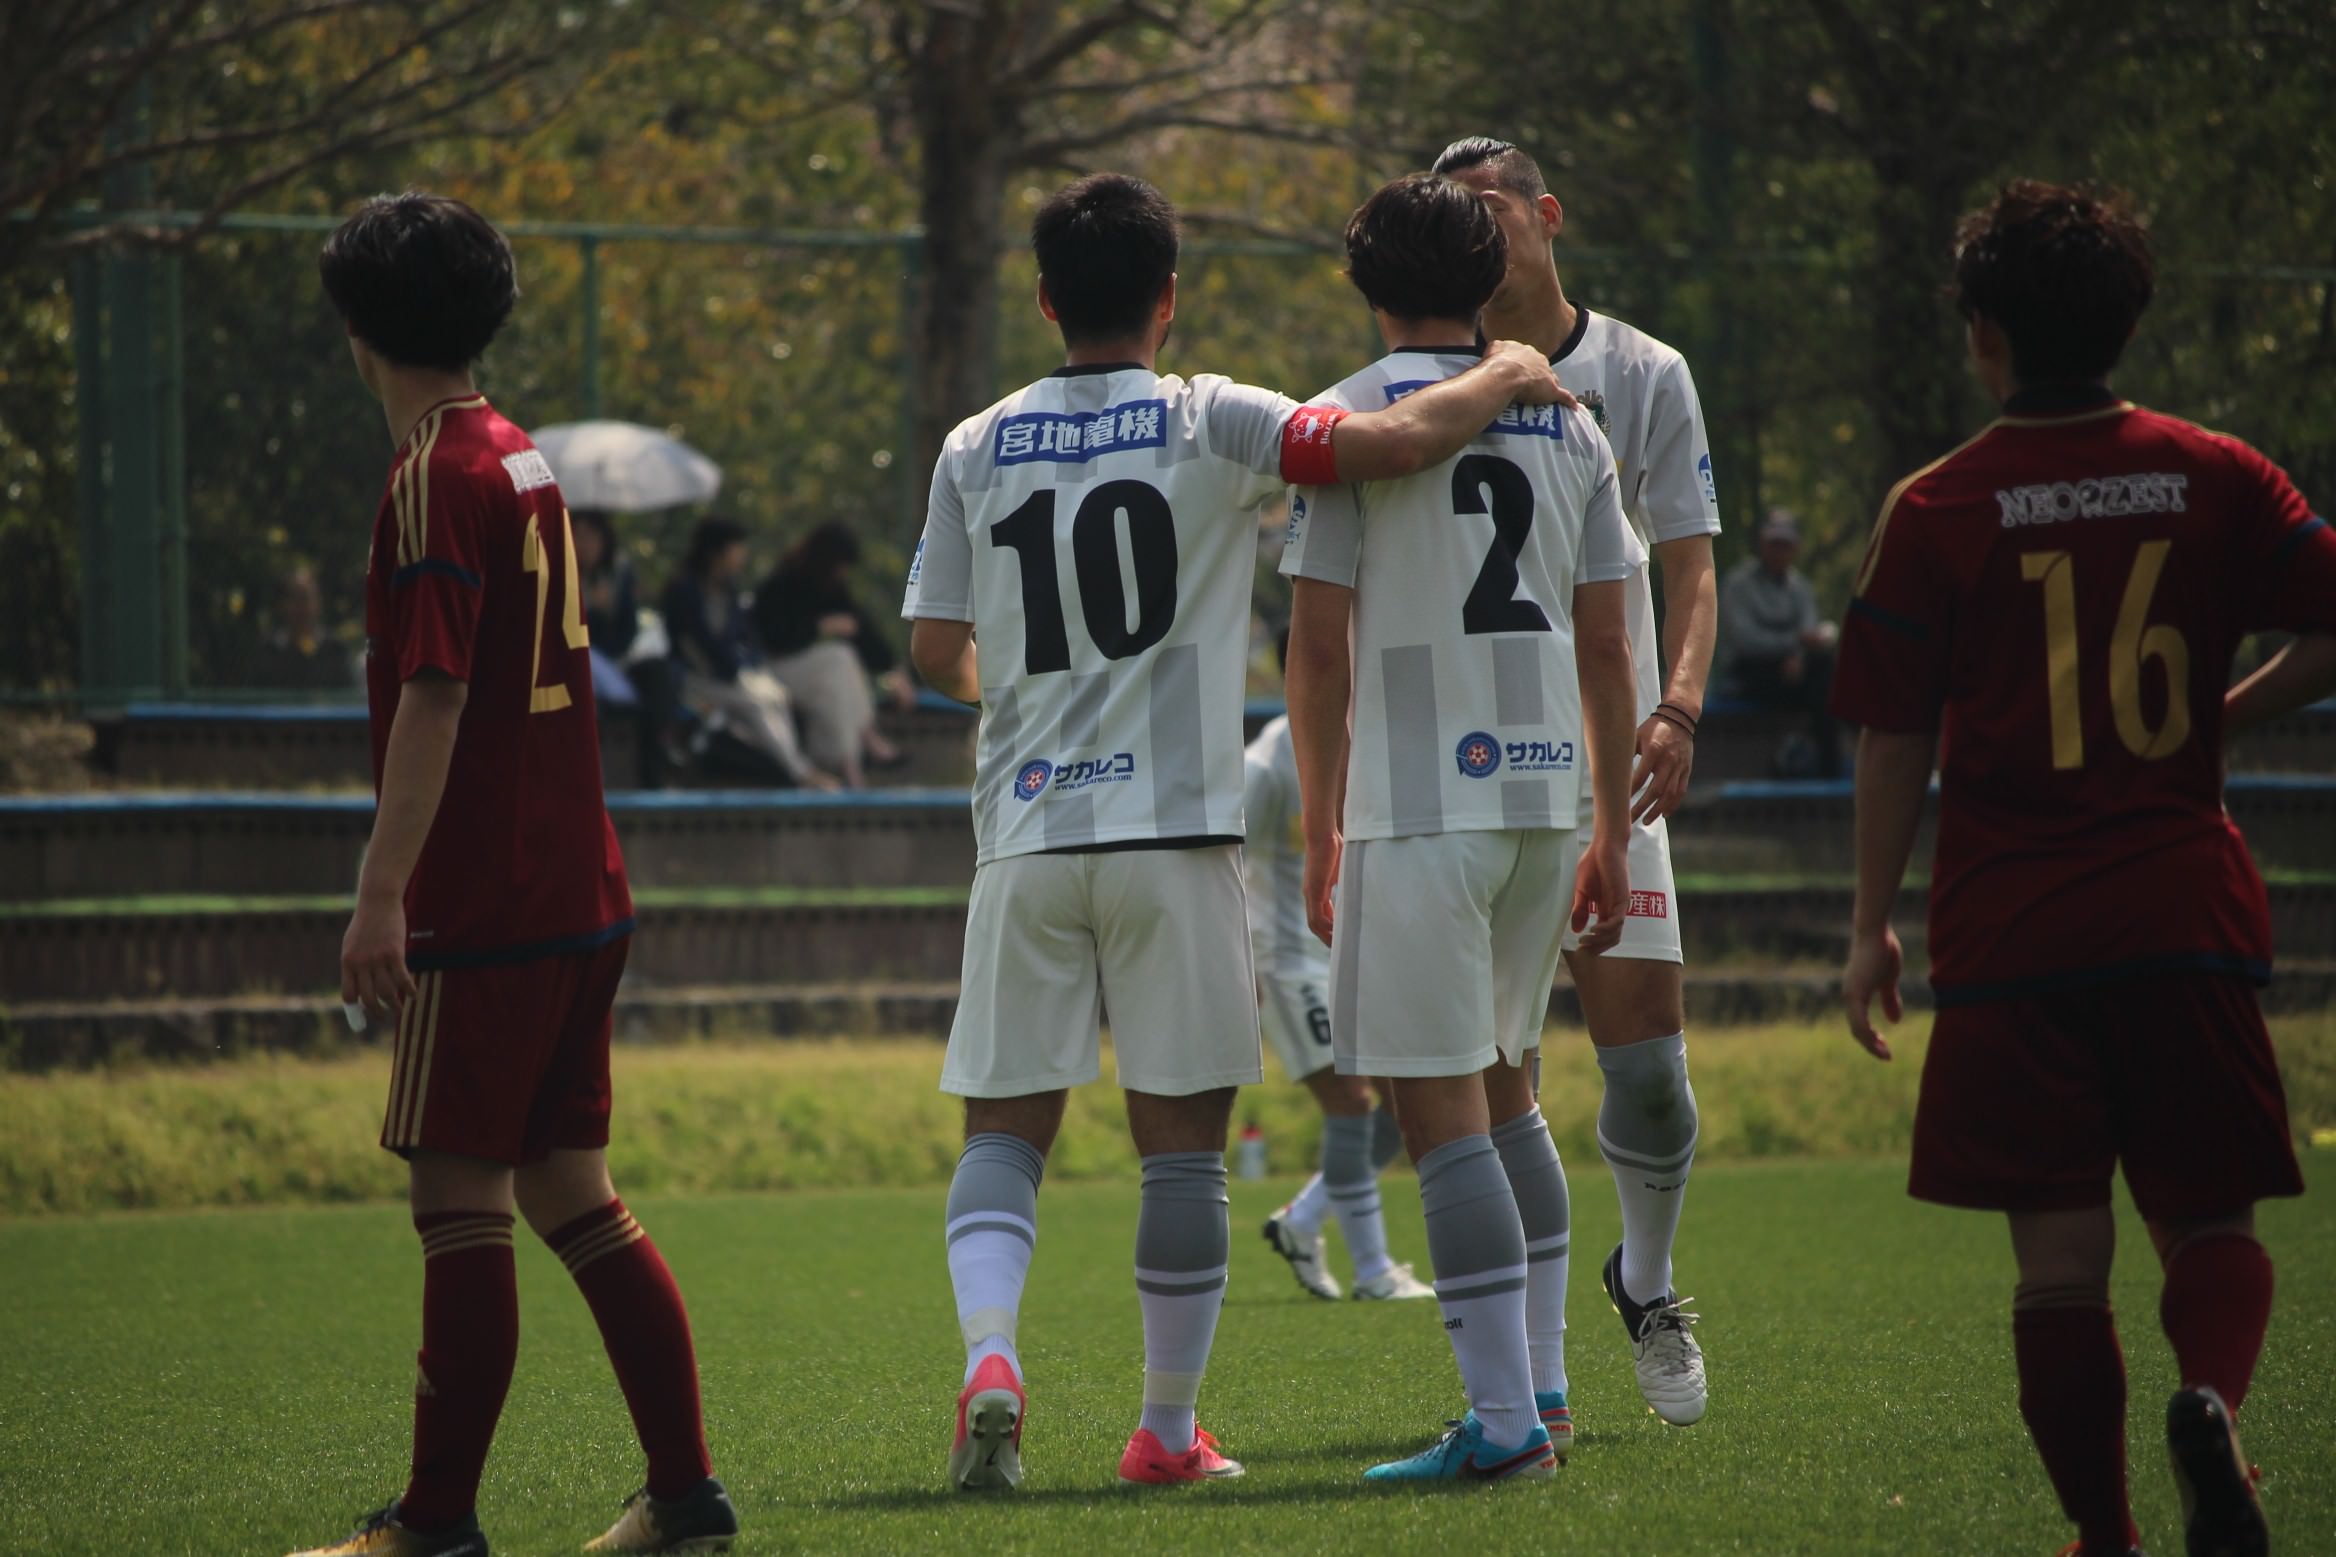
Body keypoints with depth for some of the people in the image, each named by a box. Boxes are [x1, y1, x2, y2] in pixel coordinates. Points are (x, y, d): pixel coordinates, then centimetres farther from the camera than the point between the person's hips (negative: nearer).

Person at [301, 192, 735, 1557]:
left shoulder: (436, 482, -12)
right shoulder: (524, 460, 15)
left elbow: (432, 698, -19)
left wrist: (381, 895, -21)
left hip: (482, 906, -9)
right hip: (582, 894, 9)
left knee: (461, 1197, -6)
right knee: (571, 1194, 12)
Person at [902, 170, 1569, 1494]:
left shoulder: (977, 451, 6)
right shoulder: (1207, 426, -4)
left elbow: (935, 651, 10)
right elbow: (1397, 442, -14)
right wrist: (1500, 382, 5)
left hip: (1026, 835, 2)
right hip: (1173, 834, -2)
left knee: (1006, 1127, 7)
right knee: (1182, 1144, 6)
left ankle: (990, 1357, -17)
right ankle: (1169, 1427, 12)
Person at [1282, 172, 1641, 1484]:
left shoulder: (1352, 416, -4)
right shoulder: (1568, 422, 10)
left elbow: (1321, 647, -7)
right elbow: (1605, 648, 11)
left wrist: (1321, 832, 1)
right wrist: (1612, 835, 16)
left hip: (1420, 805, -6)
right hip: (1547, 790, 6)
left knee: (1443, 1108, -5)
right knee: (1506, 1089, 19)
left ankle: (1505, 1419, -10)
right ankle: (1544, 1391, 20)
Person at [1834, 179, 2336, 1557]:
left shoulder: (1935, 511, -2)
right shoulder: (2215, 477, 3)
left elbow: (1894, 739, -2)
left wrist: (1874, 926, 7)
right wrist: (2221, 720, 13)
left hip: (2012, 928, -1)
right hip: (2186, 912, 1)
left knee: (2061, 1258, 2)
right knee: (2211, 1223, 8)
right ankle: (2212, 1399, -22)